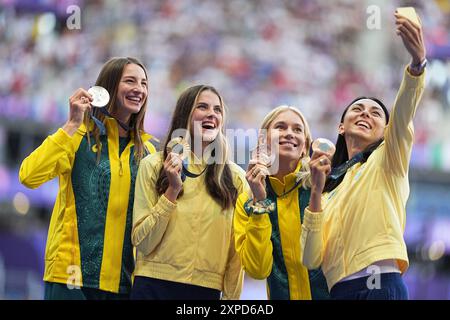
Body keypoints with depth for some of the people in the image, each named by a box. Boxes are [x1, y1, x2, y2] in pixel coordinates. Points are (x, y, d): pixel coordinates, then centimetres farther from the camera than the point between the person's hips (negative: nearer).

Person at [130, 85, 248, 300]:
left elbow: (237, 252, 5)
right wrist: (172, 190, -12)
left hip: (207, 290, 1)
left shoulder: (236, 177, 3)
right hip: (154, 287, -1)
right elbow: (142, 243, -5)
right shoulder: (153, 166, 0)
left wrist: (231, 298, 2)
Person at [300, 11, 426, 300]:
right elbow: (312, 259, 9)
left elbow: (403, 116, -10)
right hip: (339, 289, 5)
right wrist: (317, 192, -1)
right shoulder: (331, 184, 23)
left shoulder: (387, 160, 12)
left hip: (380, 285, -5)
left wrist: (417, 63, -30)